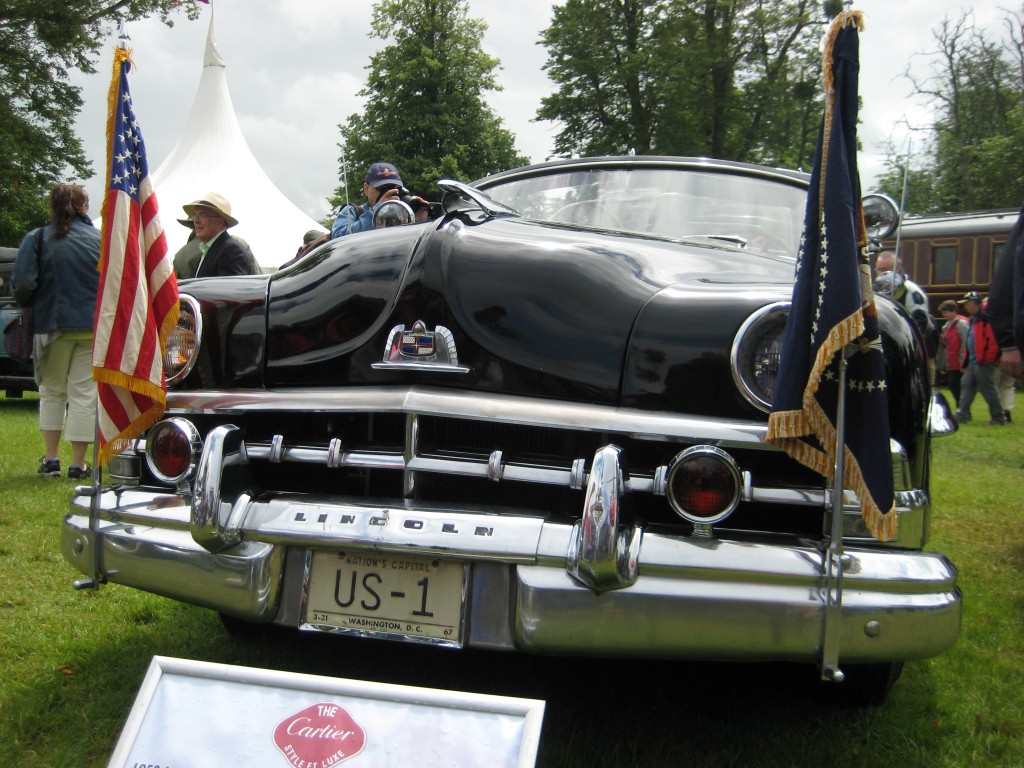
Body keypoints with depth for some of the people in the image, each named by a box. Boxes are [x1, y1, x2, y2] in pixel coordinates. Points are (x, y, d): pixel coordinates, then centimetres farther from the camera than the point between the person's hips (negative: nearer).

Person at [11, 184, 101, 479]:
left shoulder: (38, 239, -3)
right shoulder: (101, 240, 1)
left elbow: (22, 283, -10)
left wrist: (30, 305, 10)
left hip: (54, 324, 0)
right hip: (95, 327, 0)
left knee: (52, 391, 16)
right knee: (84, 393, 4)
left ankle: (51, 458, 15)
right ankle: (78, 465, 4)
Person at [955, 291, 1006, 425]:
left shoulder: (987, 318, -15)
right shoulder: (972, 319, 17)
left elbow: (993, 339, -21)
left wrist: (987, 359, -20)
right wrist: (966, 359, 20)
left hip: (983, 362, -10)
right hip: (973, 361, 10)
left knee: (987, 389, -5)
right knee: (966, 385, 9)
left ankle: (998, 417, 3)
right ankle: (962, 414, 12)